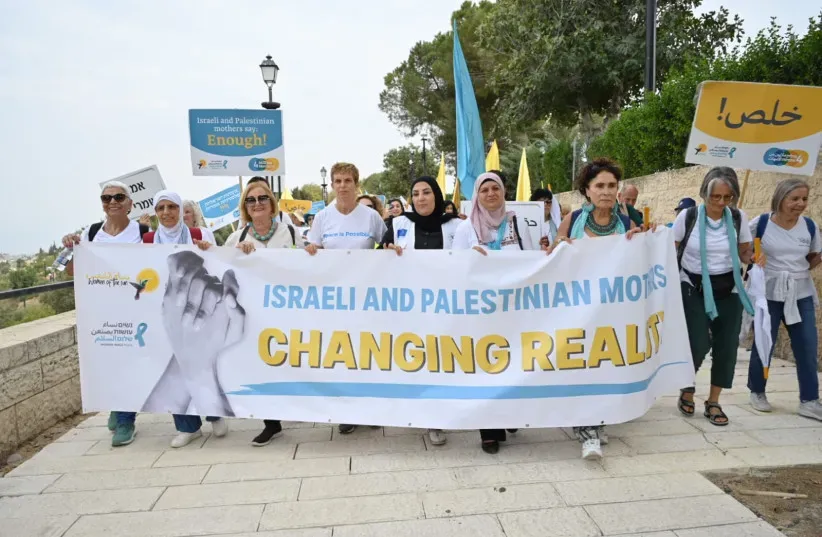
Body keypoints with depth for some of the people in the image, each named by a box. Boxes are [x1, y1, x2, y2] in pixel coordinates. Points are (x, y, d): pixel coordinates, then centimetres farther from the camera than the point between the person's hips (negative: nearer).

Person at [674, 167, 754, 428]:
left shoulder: (739, 218, -3)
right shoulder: (688, 216, -10)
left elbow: (745, 254, 5)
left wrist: (754, 256, -15)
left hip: (728, 290, 3)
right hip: (693, 288, -3)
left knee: (726, 346, 1)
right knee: (698, 345, -11)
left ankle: (713, 403, 17)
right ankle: (687, 388, 19)